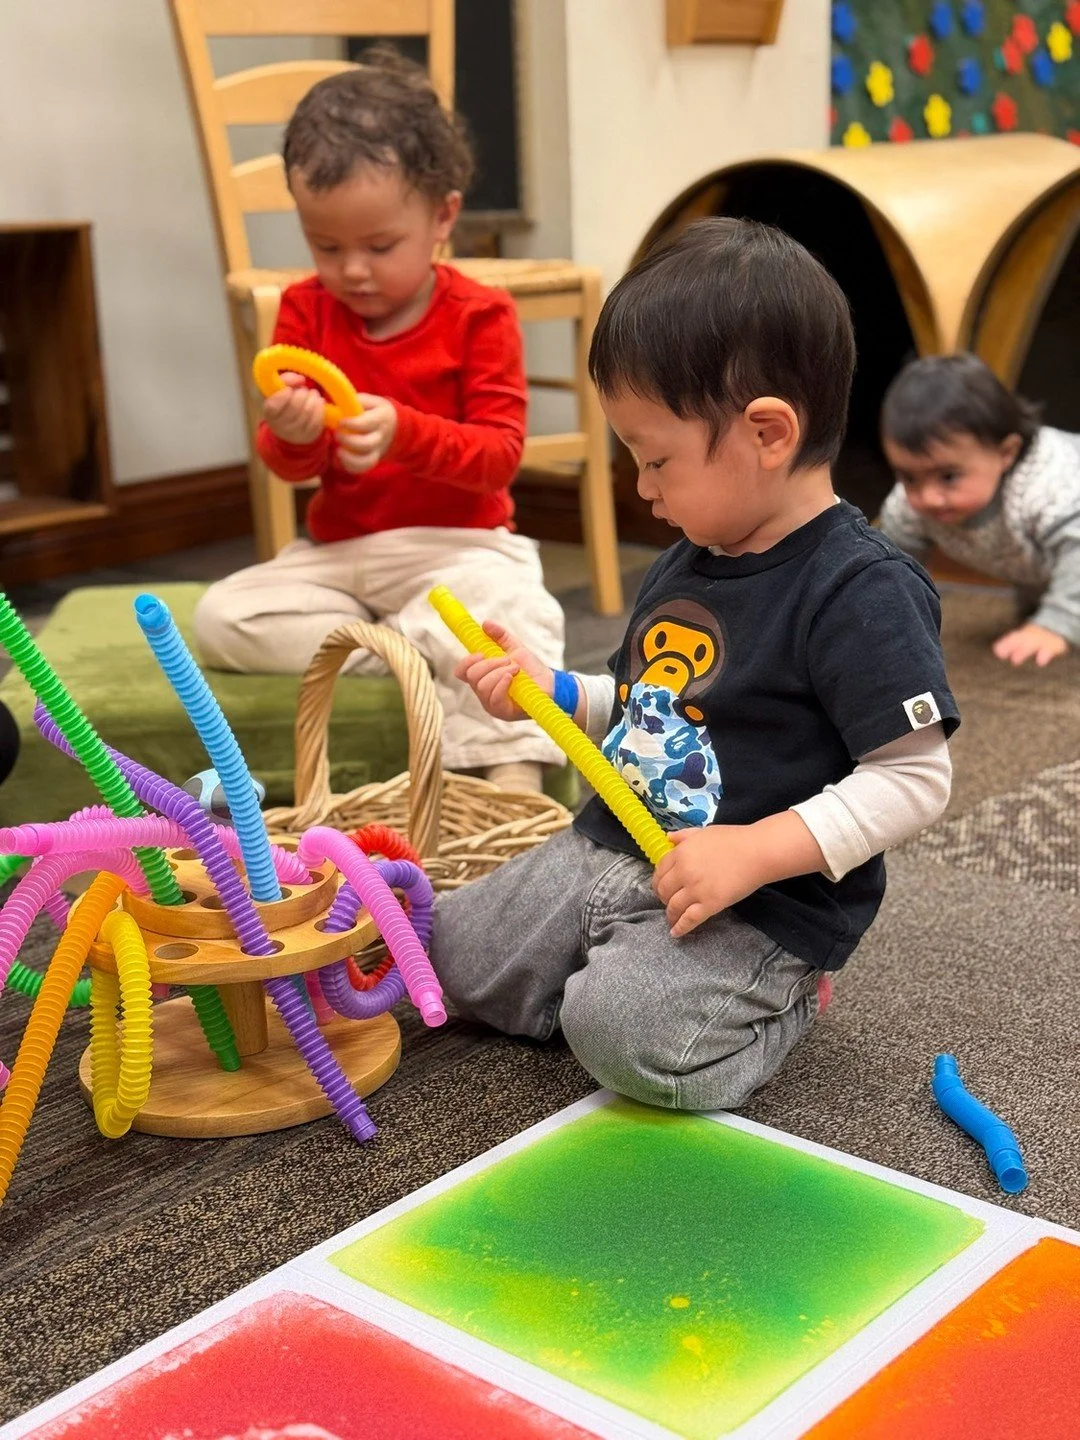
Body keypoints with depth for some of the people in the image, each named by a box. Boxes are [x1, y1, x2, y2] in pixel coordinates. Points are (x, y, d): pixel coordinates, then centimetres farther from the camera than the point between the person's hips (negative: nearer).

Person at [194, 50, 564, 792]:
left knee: (518, 612, -37)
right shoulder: (306, 309, 4)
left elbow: (501, 455, -13)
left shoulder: (479, 314, -6)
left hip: (458, 545, -4)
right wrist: (291, 435, -23)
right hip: (338, 551, 5)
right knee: (221, 617, -19)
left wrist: (404, 432, -32)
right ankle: (423, 654, -21)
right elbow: (290, 467, 4)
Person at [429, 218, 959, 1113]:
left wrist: (756, 850, -28)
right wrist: (557, 694, 6)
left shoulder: (863, 591, -20)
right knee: (446, 955, 3)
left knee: (624, 1033, -27)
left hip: (766, 905, -8)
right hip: (608, 853, 8)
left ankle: (783, 1002, 2)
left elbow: (916, 780, -20)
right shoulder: (690, 561, 8)